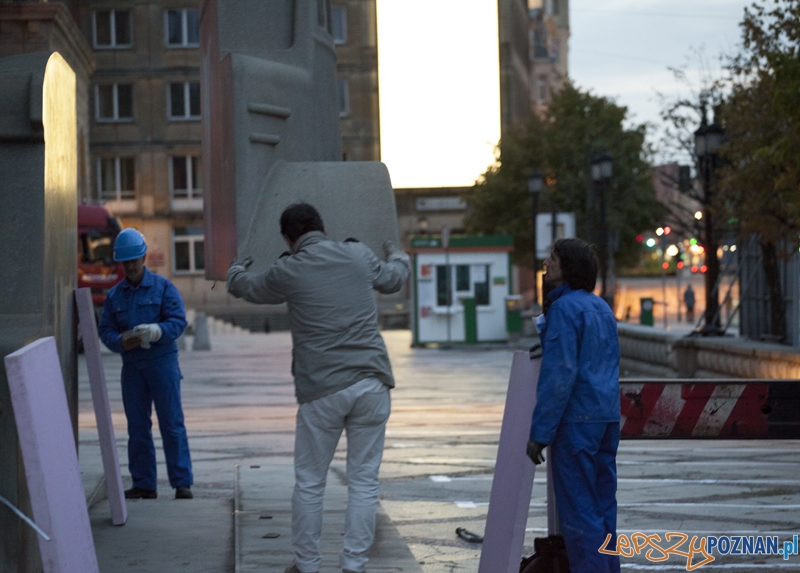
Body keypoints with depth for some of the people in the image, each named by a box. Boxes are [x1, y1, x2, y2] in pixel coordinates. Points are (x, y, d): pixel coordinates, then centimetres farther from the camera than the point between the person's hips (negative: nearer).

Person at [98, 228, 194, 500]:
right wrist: (120, 342, -15)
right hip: (132, 366, 4)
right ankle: (144, 484, 11)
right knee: (137, 427, 5)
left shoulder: (163, 287, 1)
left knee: (172, 424, -5)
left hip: (162, 361, -4)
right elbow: (105, 329, 7)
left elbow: (178, 321, -7)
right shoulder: (114, 295, 11)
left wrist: (156, 331, -26)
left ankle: (182, 483, -3)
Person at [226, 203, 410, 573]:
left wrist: (235, 271, 46)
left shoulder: (288, 271, 0)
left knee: (309, 483, 9)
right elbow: (393, 279, 29)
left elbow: (247, 288, 21)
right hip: (371, 385, 2)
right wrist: (398, 257, 53)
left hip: (321, 391, -2)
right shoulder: (357, 255, 7)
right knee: (363, 480, 6)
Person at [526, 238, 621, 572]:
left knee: (578, 511, -5)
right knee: (603, 507, 12)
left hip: (576, 419, -9)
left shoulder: (565, 307, -11)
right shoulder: (602, 307, 15)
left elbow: (559, 374, -17)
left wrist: (540, 432, -15)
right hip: (607, 418, 9)